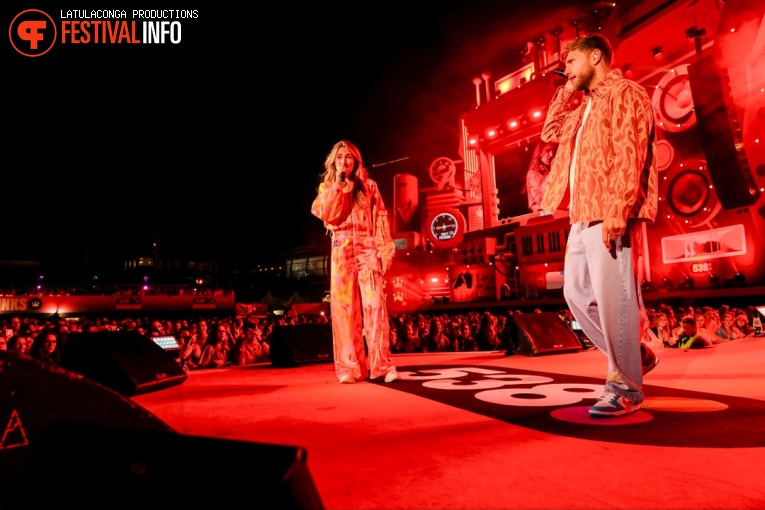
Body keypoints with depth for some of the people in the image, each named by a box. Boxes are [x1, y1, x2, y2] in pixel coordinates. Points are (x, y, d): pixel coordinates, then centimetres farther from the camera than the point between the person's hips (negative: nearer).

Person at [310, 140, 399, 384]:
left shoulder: (369, 186, 12)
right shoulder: (327, 187, 14)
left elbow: (381, 218, 6)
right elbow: (326, 215, -5)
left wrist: (385, 249, -5)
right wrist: (337, 185, -4)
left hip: (367, 249, 0)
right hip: (341, 250, 1)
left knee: (374, 305, -9)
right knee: (344, 308, -3)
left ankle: (382, 365, -7)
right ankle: (349, 367, 1)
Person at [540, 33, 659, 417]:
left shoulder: (625, 93, -2)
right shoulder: (585, 106, 24)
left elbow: (629, 154, -14)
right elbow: (551, 132, 28)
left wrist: (617, 210, -23)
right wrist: (568, 90, 22)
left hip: (609, 214, -9)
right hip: (583, 215, 9)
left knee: (613, 298, -8)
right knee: (577, 292, 10)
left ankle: (625, 386, 3)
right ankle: (635, 355, 22)